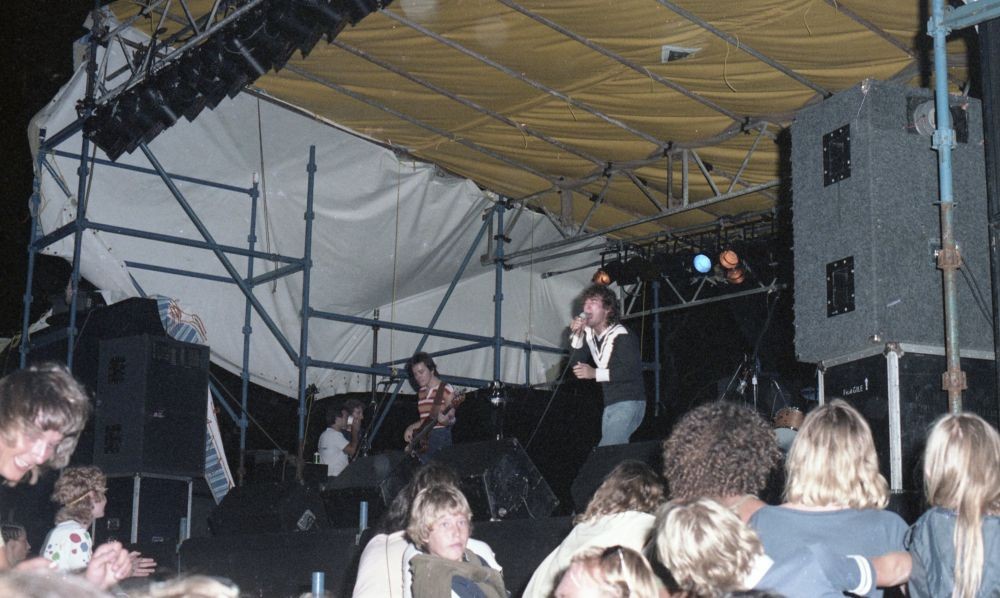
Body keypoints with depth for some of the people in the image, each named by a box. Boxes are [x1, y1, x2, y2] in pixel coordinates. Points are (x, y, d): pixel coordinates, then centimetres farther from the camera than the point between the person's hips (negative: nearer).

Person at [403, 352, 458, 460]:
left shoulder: (446, 389, -6)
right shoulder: (421, 392, 16)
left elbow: (451, 420, -10)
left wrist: (445, 420, -30)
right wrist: (412, 427, 9)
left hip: (440, 440, -7)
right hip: (422, 439, 7)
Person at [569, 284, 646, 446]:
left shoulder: (621, 336, -13)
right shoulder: (590, 335, 9)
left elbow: (632, 371, -22)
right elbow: (576, 366, 3)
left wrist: (595, 373, -24)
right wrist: (576, 336, -9)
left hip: (629, 403, -8)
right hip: (610, 405, 8)